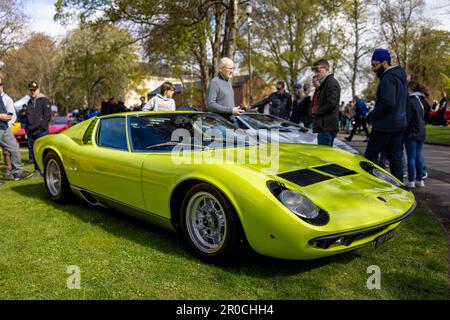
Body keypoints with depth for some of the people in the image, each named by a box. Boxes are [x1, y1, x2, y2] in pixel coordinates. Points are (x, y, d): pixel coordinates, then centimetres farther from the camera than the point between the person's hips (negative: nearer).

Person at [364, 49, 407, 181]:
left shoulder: (388, 78, -15)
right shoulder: (401, 77, 17)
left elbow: (387, 103, -27)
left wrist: (371, 116, -15)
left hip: (385, 126, -10)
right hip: (399, 124, 10)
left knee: (370, 156, -1)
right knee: (395, 158, 11)